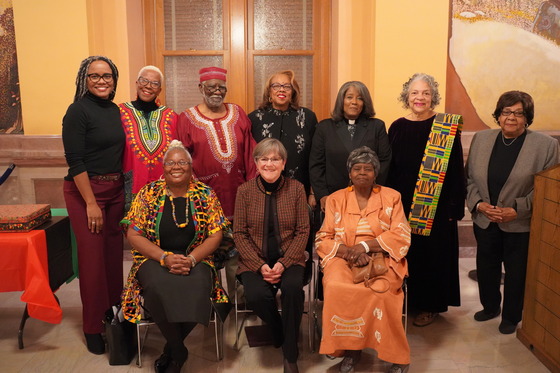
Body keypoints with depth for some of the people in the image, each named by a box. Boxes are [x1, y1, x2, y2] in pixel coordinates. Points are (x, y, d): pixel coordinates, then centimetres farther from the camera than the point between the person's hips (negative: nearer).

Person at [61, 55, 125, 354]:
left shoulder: (115, 110, 9)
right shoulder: (78, 110, -10)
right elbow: (75, 161, -14)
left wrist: (125, 190, 11)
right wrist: (91, 203, -16)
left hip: (115, 189, 6)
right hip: (85, 191, -6)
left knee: (114, 252, 9)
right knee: (92, 256, -1)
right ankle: (92, 326, 16)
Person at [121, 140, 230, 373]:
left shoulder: (205, 194, 3)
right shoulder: (148, 194, 1)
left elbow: (216, 234, -1)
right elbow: (133, 234, -3)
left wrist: (191, 259, -18)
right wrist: (164, 258, -17)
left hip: (196, 259, 0)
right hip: (155, 259, 0)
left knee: (197, 288, -33)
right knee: (159, 287, -34)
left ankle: (171, 351, -4)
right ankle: (179, 351, -6)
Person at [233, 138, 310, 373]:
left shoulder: (296, 188, 0)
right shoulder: (245, 191, 0)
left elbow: (303, 231, -1)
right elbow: (239, 233, -1)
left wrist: (283, 263, -14)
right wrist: (260, 265, -13)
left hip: (288, 258, 0)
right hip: (255, 260, 0)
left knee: (293, 287, -31)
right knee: (256, 294, -29)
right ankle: (280, 335, 7)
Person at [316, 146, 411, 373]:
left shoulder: (391, 197, 7)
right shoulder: (336, 199, 8)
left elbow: (401, 237, -2)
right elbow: (323, 239, 3)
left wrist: (365, 245, -15)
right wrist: (349, 251, -16)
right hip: (345, 259, 1)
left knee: (379, 290, -33)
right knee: (336, 287, -32)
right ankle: (349, 347, -12)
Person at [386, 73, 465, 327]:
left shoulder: (447, 129, -6)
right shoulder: (397, 127, 4)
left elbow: (456, 170, -7)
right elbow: (388, 169, 7)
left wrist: (455, 207, -10)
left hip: (435, 208, -3)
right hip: (401, 205, 3)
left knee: (432, 255, 7)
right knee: (403, 255, 12)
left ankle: (430, 305, 25)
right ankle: (405, 300, 30)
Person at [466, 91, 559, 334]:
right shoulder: (481, 139, 2)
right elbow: (469, 178, 5)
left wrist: (517, 210, -18)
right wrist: (478, 204, -10)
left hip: (521, 225, -3)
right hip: (484, 221, 3)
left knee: (516, 273, 11)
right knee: (486, 269, 17)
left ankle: (511, 317, 34)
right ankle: (490, 307, 42)